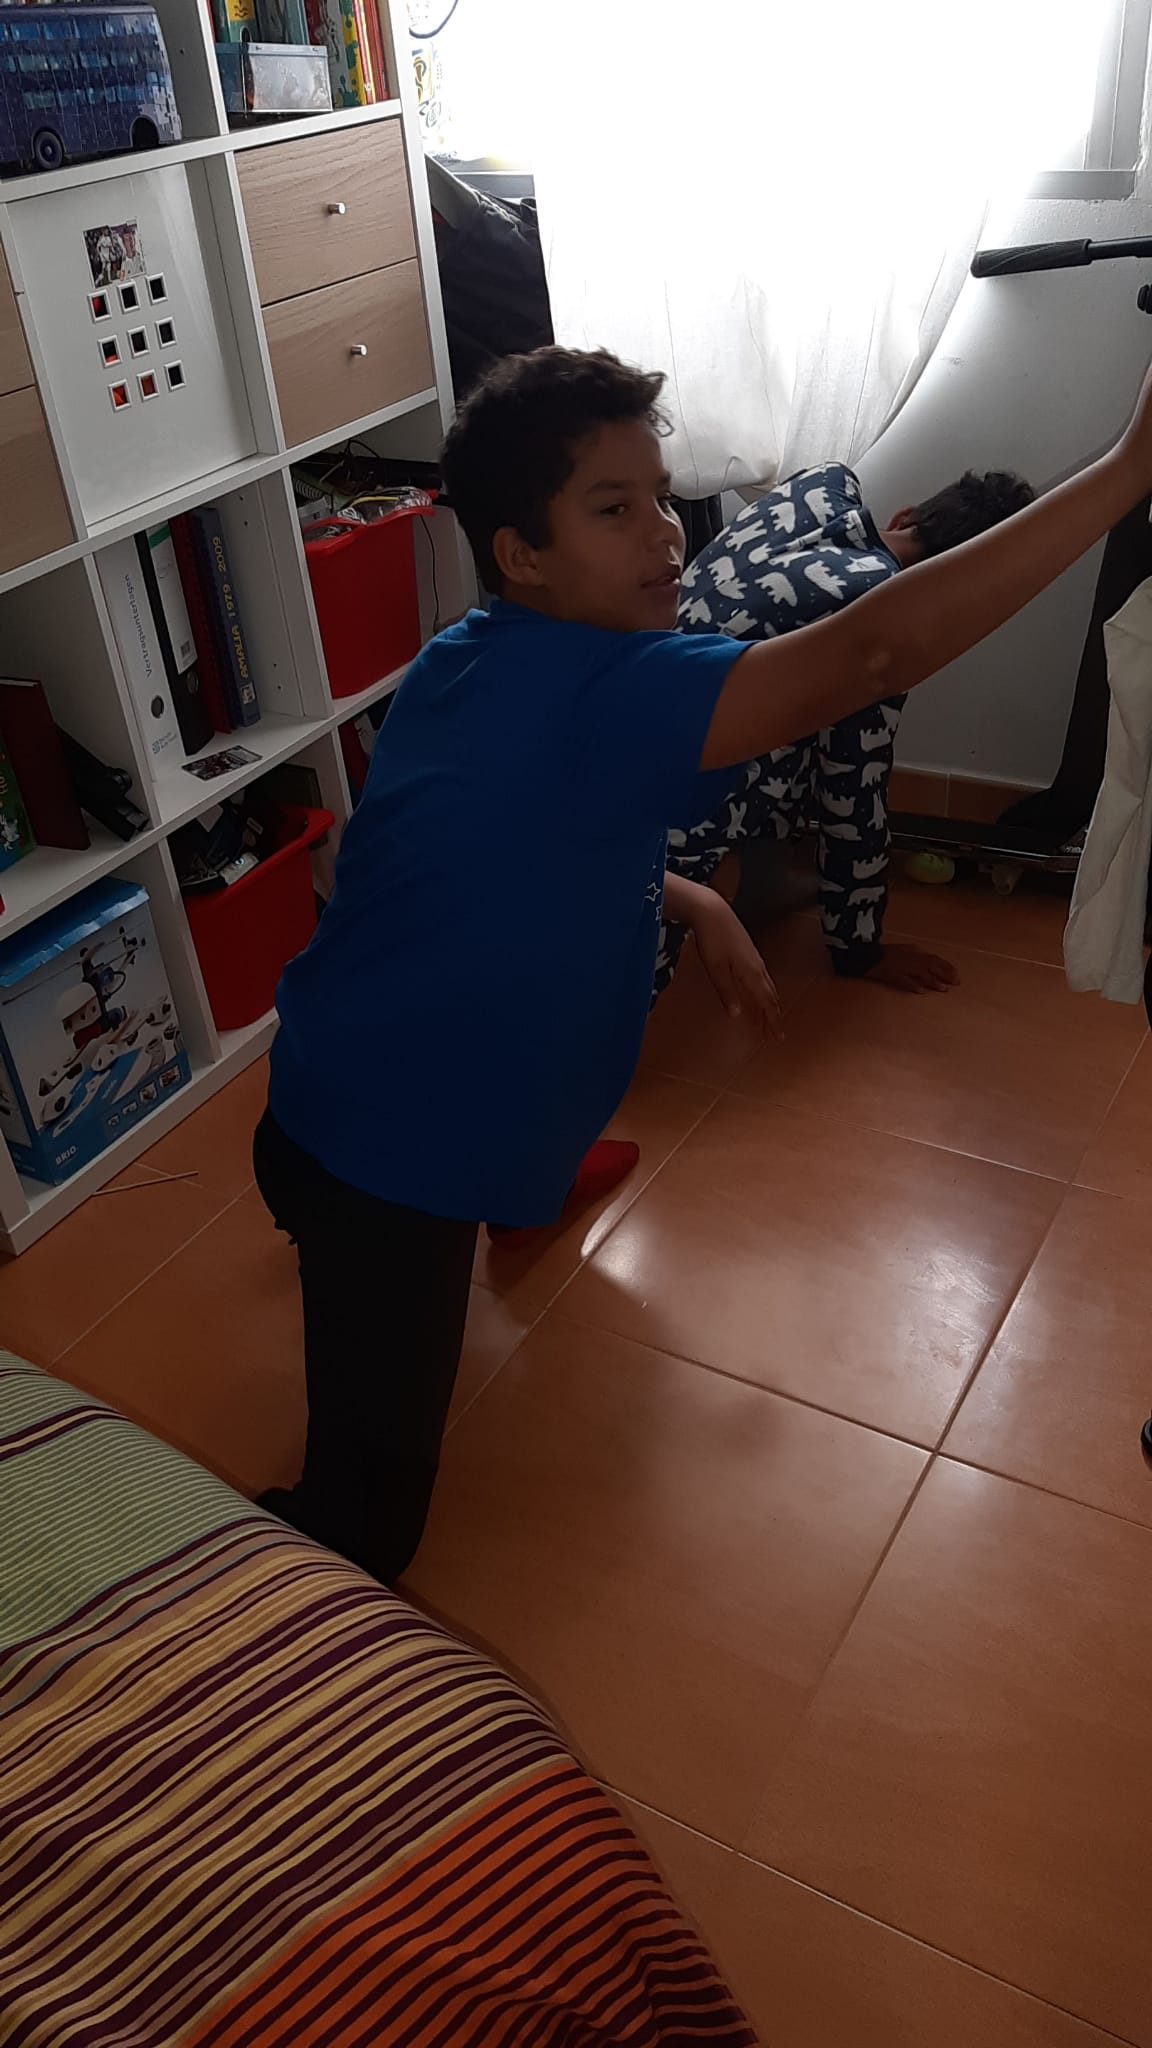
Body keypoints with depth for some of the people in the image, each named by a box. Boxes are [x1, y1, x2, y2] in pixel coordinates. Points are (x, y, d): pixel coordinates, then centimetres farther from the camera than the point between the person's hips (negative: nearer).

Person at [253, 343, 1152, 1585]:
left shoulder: (461, 667, 1)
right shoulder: (603, 694, -27)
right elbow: (869, 655, -37)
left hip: (327, 1098, 9)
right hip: (384, 1168, -9)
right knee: (368, 1519, 4)